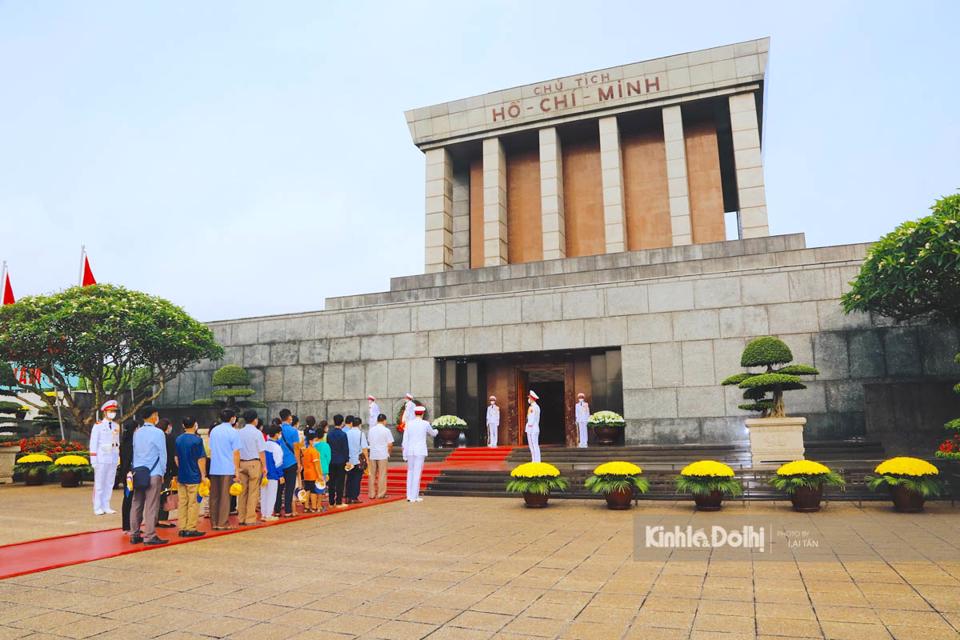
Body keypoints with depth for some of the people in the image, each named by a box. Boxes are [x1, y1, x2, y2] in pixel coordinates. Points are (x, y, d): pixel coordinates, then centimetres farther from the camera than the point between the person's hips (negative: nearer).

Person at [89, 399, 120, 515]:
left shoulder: (116, 426, 11)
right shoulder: (98, 426, -4)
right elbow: (93, 444, -7)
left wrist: (118, 458, 11)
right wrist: (93, 461, -11)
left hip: (113, 459, 5)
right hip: (101, 458, -5)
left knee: (110, 483, 6)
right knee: (99, 484, 0)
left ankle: (106, 507, 12)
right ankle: (97, 508, 4)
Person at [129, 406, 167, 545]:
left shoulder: (137, 433, 11)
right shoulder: (158, 433, -9)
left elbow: (134, 452, 14)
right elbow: (162, 454, -6)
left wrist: (136, 470, 18)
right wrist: (162, 472, 4)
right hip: (153, 474, -6)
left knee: (136, 504, 10)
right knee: (151, 506, -3)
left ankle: (134, 535, 15)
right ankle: (150, 536, -3)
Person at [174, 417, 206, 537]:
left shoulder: (178, 439, 7)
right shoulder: (197, 440, -12)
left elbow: (176, 458, 14)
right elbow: (201, 459, -12)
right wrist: (203, 474, -5)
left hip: (181, 476, 6)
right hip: (194, 477, -6)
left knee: (182, 503, 11)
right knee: (193, 503, 2)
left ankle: (182, 528, 15)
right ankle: (191, 529, 4)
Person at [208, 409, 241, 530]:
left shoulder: (214, 431, 10)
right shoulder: (233, 432, -8)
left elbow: (210, 450, 15)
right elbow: (236, 453, -9)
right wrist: (237, 471, -5)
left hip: (214, 469, 5)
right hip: (227, 470, -5)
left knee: (214, 496, 11)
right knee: (225, 497, 0)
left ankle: (214, 523, 16)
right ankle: (223, 523, 2)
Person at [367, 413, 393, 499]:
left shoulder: (371, 429, 6)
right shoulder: (386, 430, -7)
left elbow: (369, 441, 11)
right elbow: (390, 444, -8)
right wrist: (389, 453, 9)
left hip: (372, 455, 4)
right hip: (383, 455, -4)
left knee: (372, 474, 10)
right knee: (382, 475, 2)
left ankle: (371, 494, 12)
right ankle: (381, 494, 4)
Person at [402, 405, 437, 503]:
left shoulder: (409, 424, 3)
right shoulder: (425, 424, -4)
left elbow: (405, 440, 1)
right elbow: (432, 433, 15)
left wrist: (404, 455, 6)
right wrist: (436, 431, 40)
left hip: (410, 451, 3)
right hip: (420, 451, -3)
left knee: (410, 473, 13)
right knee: (417, 473, -1)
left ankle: (409, 496, 12)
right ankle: (414, 497, -1)